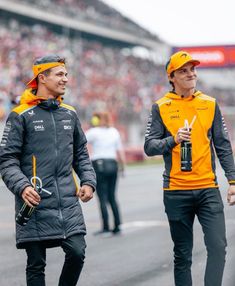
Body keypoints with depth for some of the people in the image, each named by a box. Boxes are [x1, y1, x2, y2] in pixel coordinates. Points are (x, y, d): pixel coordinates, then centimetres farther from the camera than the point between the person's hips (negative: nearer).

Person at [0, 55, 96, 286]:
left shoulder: (70, 114, 15)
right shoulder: (21, 115, -1)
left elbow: (81, 154, 23)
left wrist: (88, 181, 7)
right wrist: (22, 187, -18)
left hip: (68, 202, 4)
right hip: (36, 202, -4)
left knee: (77, 252, -8)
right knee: (36, 264, 2)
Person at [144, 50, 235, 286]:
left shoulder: (210, 104, 9)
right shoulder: (160, 107, 3)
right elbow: (149, 146, -1)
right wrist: (174, 139, -19)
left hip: (208, 189, 1)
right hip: (176, 192, -1)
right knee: (182, 254, 7)